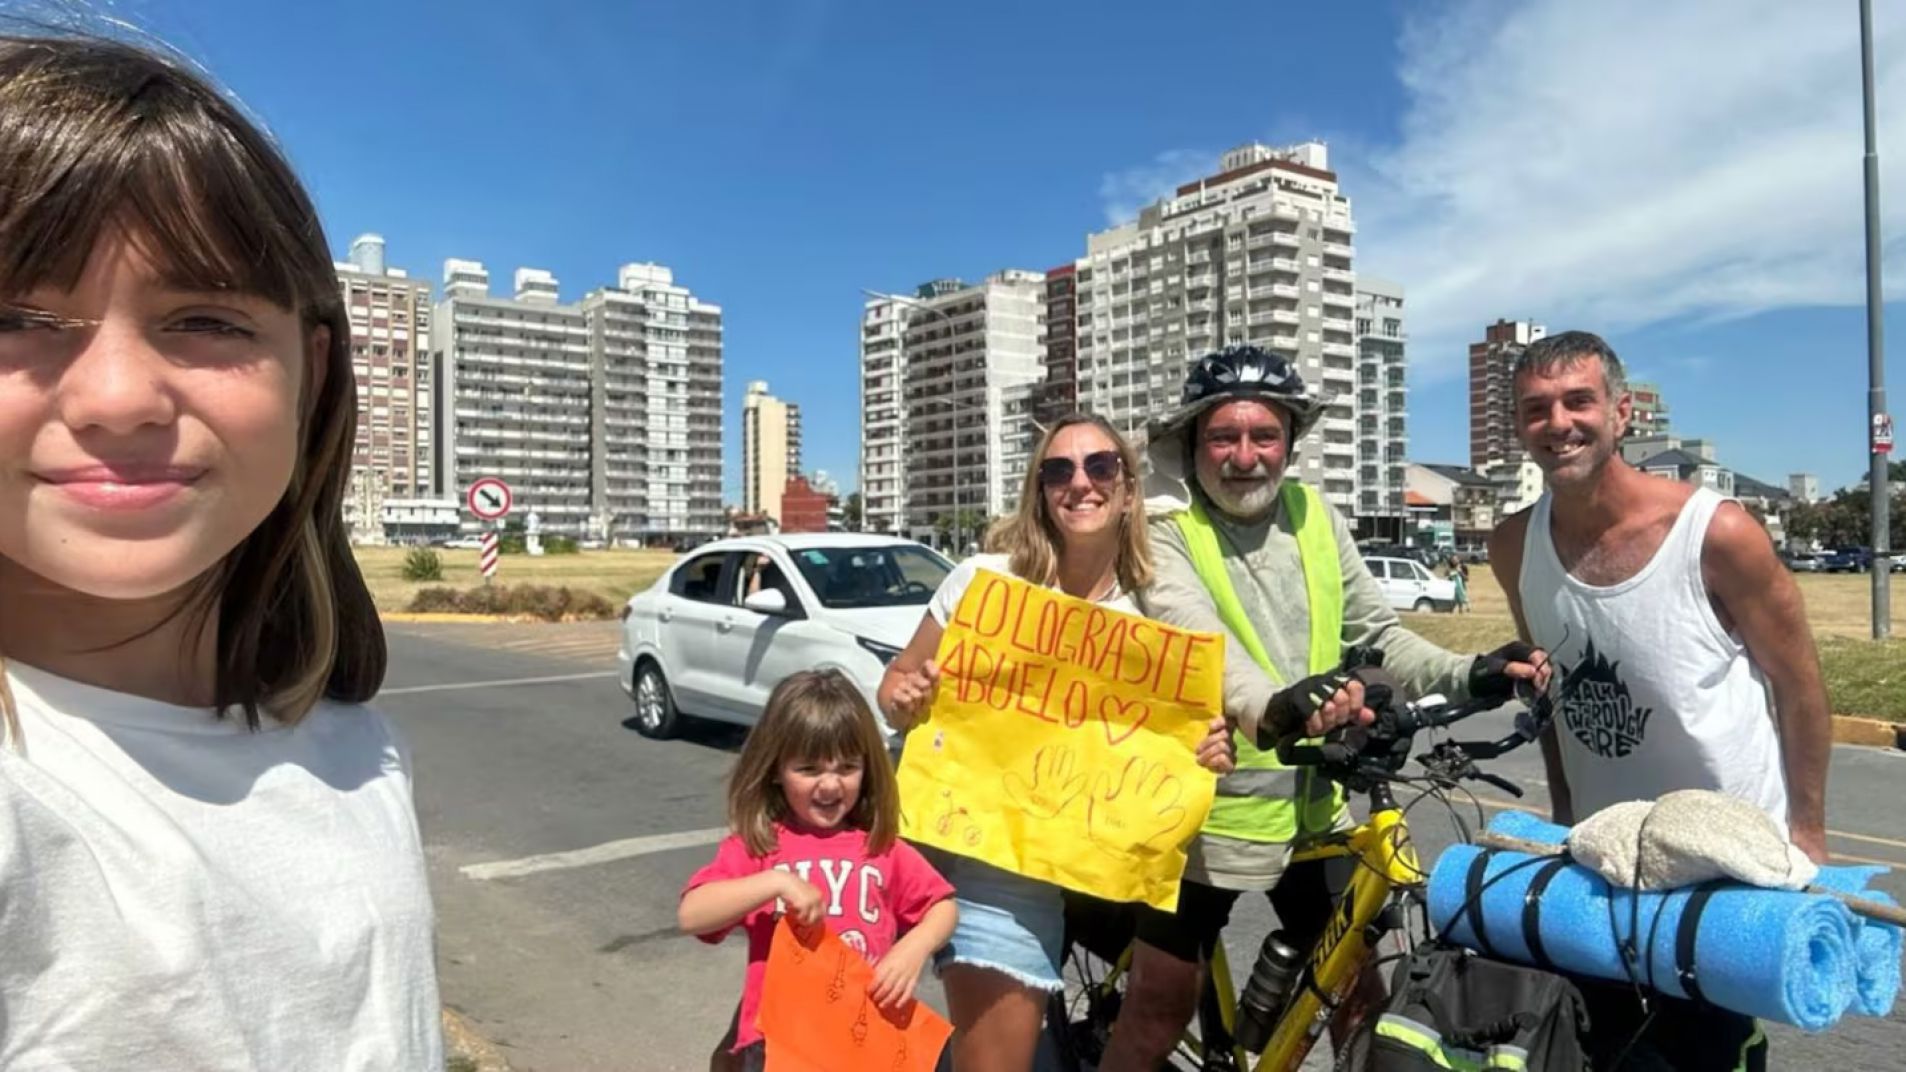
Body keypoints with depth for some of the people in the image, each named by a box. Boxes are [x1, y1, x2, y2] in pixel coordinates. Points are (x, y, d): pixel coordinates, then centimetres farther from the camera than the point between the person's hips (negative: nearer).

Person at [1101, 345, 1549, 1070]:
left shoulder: (1314, 517, 3)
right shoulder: (1164, 530, -13)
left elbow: (1377, 633, 6)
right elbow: (1196, 638, -31)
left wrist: (1468, 675, -11)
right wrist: (1272, 702, -50)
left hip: (1312, 805, 5)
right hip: (1203, 810, -4)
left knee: (1361, 996, 16)